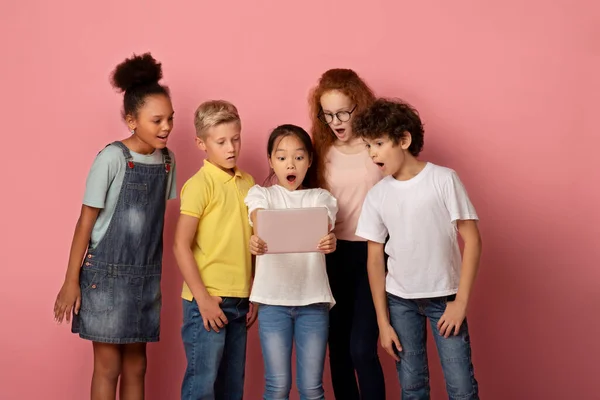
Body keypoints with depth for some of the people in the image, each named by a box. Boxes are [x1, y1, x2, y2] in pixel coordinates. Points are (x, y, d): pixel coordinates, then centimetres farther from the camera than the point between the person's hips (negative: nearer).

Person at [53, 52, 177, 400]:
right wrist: (71, 281, -10)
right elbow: (86, 222, -10)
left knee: (136, 366, 11)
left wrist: (157, 274, 11)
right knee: (108, 367, 3)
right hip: (107, 274, -5)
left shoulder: (167, 160, 3)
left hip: (147, 276, 5)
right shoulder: (112, 158, -14)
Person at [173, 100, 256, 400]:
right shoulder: (199, 184, -10)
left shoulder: (247, 182, 9)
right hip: (208, 300, -6)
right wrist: (203, 299, -16)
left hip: (239, 300, 6)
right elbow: (181, 246, -13)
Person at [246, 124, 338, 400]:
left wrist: (329, 242, -36)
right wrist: (256, 242, -39)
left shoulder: (320, 198, 10)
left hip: (313, 299, 1)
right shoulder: (261, 194, 8)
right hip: (273, 299, -1)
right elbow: (260, 224, -14)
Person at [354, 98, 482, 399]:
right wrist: (382, 321, 1)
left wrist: (461, 300, -12)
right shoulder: (377, 196, -1)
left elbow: (471, 240, -9)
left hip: (444, 296, -3)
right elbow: (375, 259, 4)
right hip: (400, 299, 3)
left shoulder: (444, 179, -10)